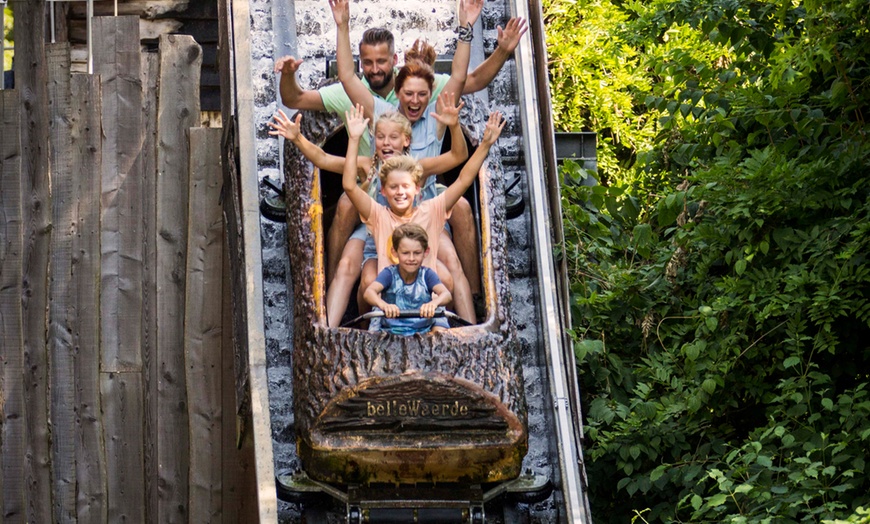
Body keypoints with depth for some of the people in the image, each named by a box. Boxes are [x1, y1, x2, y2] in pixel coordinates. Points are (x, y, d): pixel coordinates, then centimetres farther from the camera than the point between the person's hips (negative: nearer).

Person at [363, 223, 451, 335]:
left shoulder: (427, 274, -4)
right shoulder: (389, 274, -7)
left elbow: (446, 294, -20)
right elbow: (369, 292, -24)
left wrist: (434, 303, -47)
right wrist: (383, 305, -49)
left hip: (423, 329, 0)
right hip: (390, 329, 0)